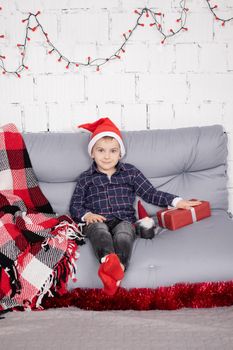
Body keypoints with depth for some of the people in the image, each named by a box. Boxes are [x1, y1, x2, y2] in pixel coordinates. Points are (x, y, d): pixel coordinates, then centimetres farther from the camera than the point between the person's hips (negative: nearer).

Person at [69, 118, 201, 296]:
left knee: (123, 235, -35)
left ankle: (117, 269, -61)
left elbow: (151, 193, 16)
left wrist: (176, 201, 5)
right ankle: (108, 260, -65)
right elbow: (75, 206, 16)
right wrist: (86, 215, -6)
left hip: (123, 220, 1)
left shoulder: (130, 172, 18)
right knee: (100, 232, -37)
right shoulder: (86, 178, 17)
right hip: (97, 221, 0)